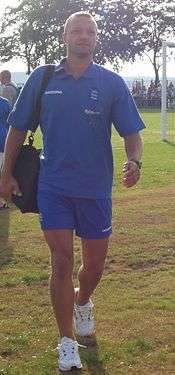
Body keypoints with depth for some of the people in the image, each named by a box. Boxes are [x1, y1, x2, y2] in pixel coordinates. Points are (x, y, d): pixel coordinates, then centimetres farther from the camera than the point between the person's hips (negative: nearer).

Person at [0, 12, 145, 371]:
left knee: (94, 265, 12)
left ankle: (82, 301, 46)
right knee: (62, 261, -5)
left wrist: (134, 161, -21)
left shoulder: (112, 83, 0)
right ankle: (67, 342, 9)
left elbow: (132, 133, -1)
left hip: (96, 189, 1)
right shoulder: (41, 79, 2)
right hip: (54, 187, -1)